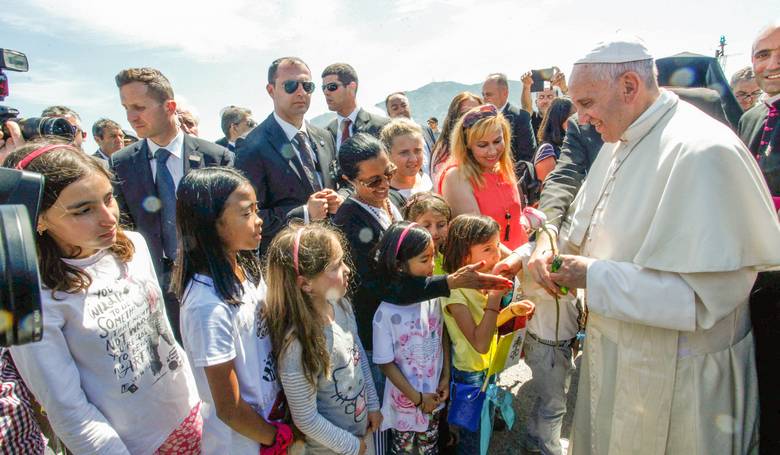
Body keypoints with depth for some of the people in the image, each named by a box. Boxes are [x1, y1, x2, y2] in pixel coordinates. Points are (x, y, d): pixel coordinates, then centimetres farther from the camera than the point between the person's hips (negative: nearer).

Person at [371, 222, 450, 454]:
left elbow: (443, 337, 1)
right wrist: (417, 398, -11)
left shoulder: (433, 298, -12)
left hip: (435, 394, 4)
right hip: (405, 399, -4)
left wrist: (446, 376, -2)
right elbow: (386, 363, -16)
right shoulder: (386, 313, -25)